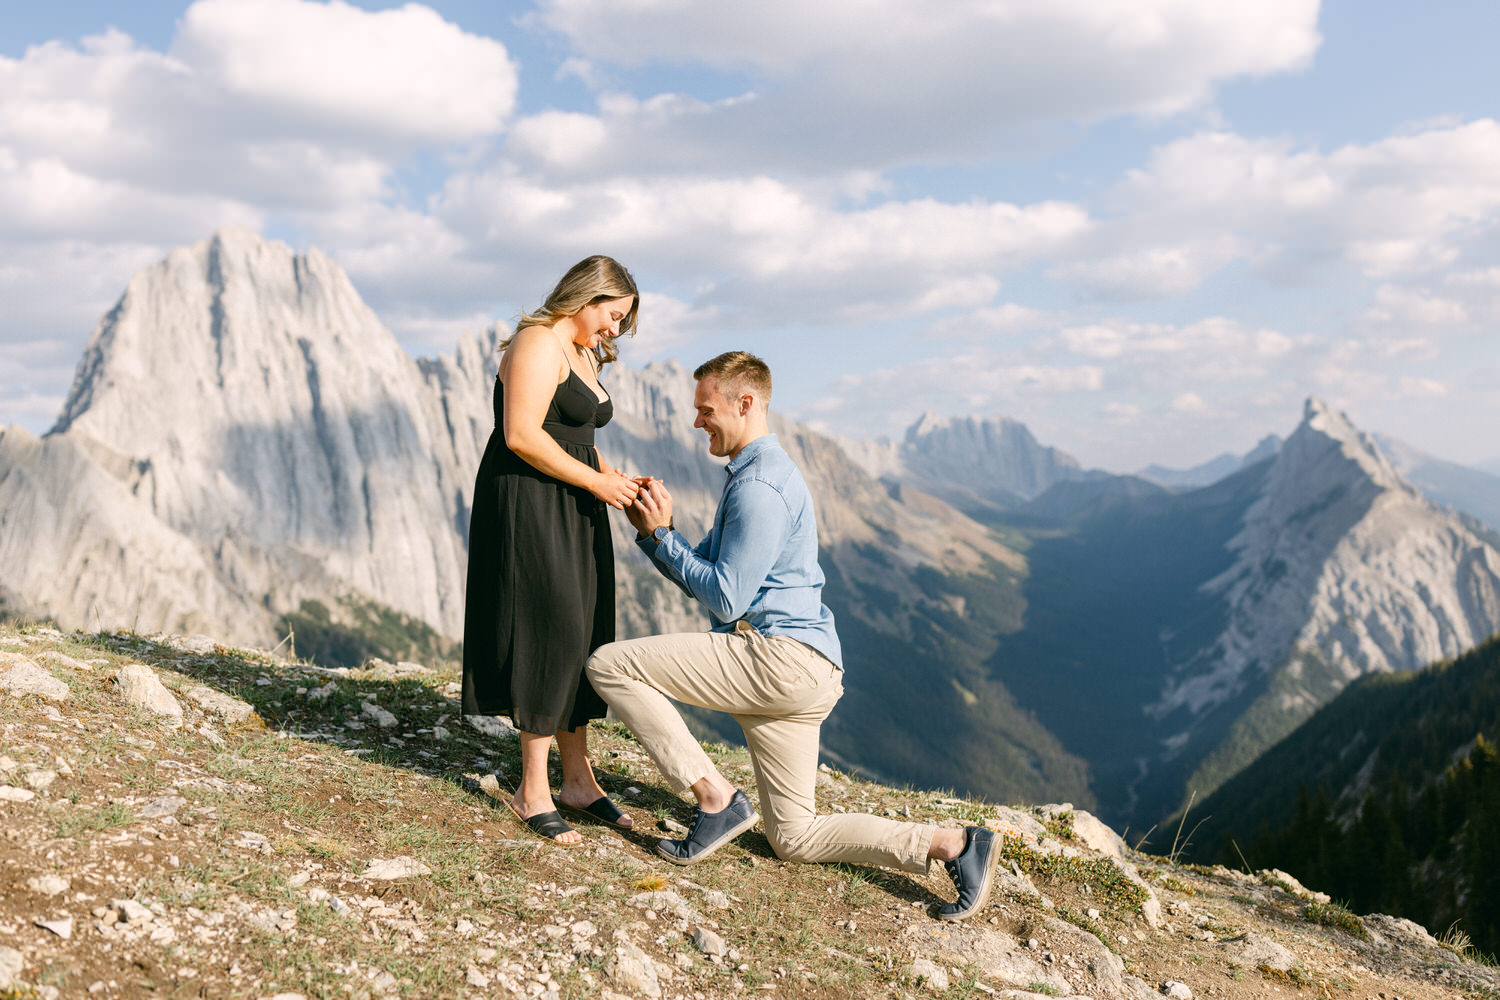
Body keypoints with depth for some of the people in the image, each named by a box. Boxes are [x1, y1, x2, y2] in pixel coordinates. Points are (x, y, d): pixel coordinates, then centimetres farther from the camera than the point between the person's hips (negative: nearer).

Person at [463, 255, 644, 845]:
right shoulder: (539, 344, -12)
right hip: (527, 504, -10)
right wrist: (596, 481, -17)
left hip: (572, 510, 10)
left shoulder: (584, 355, 20)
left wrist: (613, 477, 6)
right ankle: (532, 790, 0)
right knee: (551, 631, -10)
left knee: (580, 637, 8)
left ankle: (577, 778, 17)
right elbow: (522, 435, -22)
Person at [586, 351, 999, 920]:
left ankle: (714, 798, -8)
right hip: (805, 678, 11)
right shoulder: (756, 473, 22)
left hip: (778, 655, -11)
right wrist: (651, 532, 5)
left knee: (609, 665, -10)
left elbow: (725, 598, -15)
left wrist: (663, 534, -8)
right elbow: (699, 578, 21)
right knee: (794, 839, 13)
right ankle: (952, 845, 6)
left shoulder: (759, 485, -12)